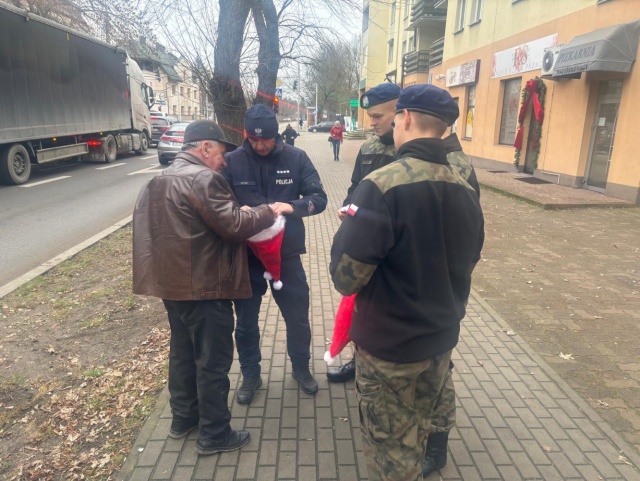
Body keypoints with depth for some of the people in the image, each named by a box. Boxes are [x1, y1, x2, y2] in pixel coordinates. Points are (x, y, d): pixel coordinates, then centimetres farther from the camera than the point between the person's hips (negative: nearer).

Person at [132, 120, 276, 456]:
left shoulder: (161, 179, 12)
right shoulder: (203, 179, -19)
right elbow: (235, 227, -22)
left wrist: (238, 212, 15)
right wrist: (268, 212, -6)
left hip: (173, 283, 10)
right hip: (204, 288, -10)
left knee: (183, 352, 22)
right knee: (213, 361, 4)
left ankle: (183, 417, 39)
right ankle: (214, 435, 18)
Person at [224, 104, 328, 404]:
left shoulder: (296, 158, -6)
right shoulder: (232, 162, -6)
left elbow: (319, 198, -7)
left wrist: (292, 206, -26)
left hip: (287, 254, 0)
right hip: (245, 256, 0)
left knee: (298, 317, 15)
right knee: (245, 322, 14)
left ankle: (301, 369, 40)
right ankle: (250, 376, 37)